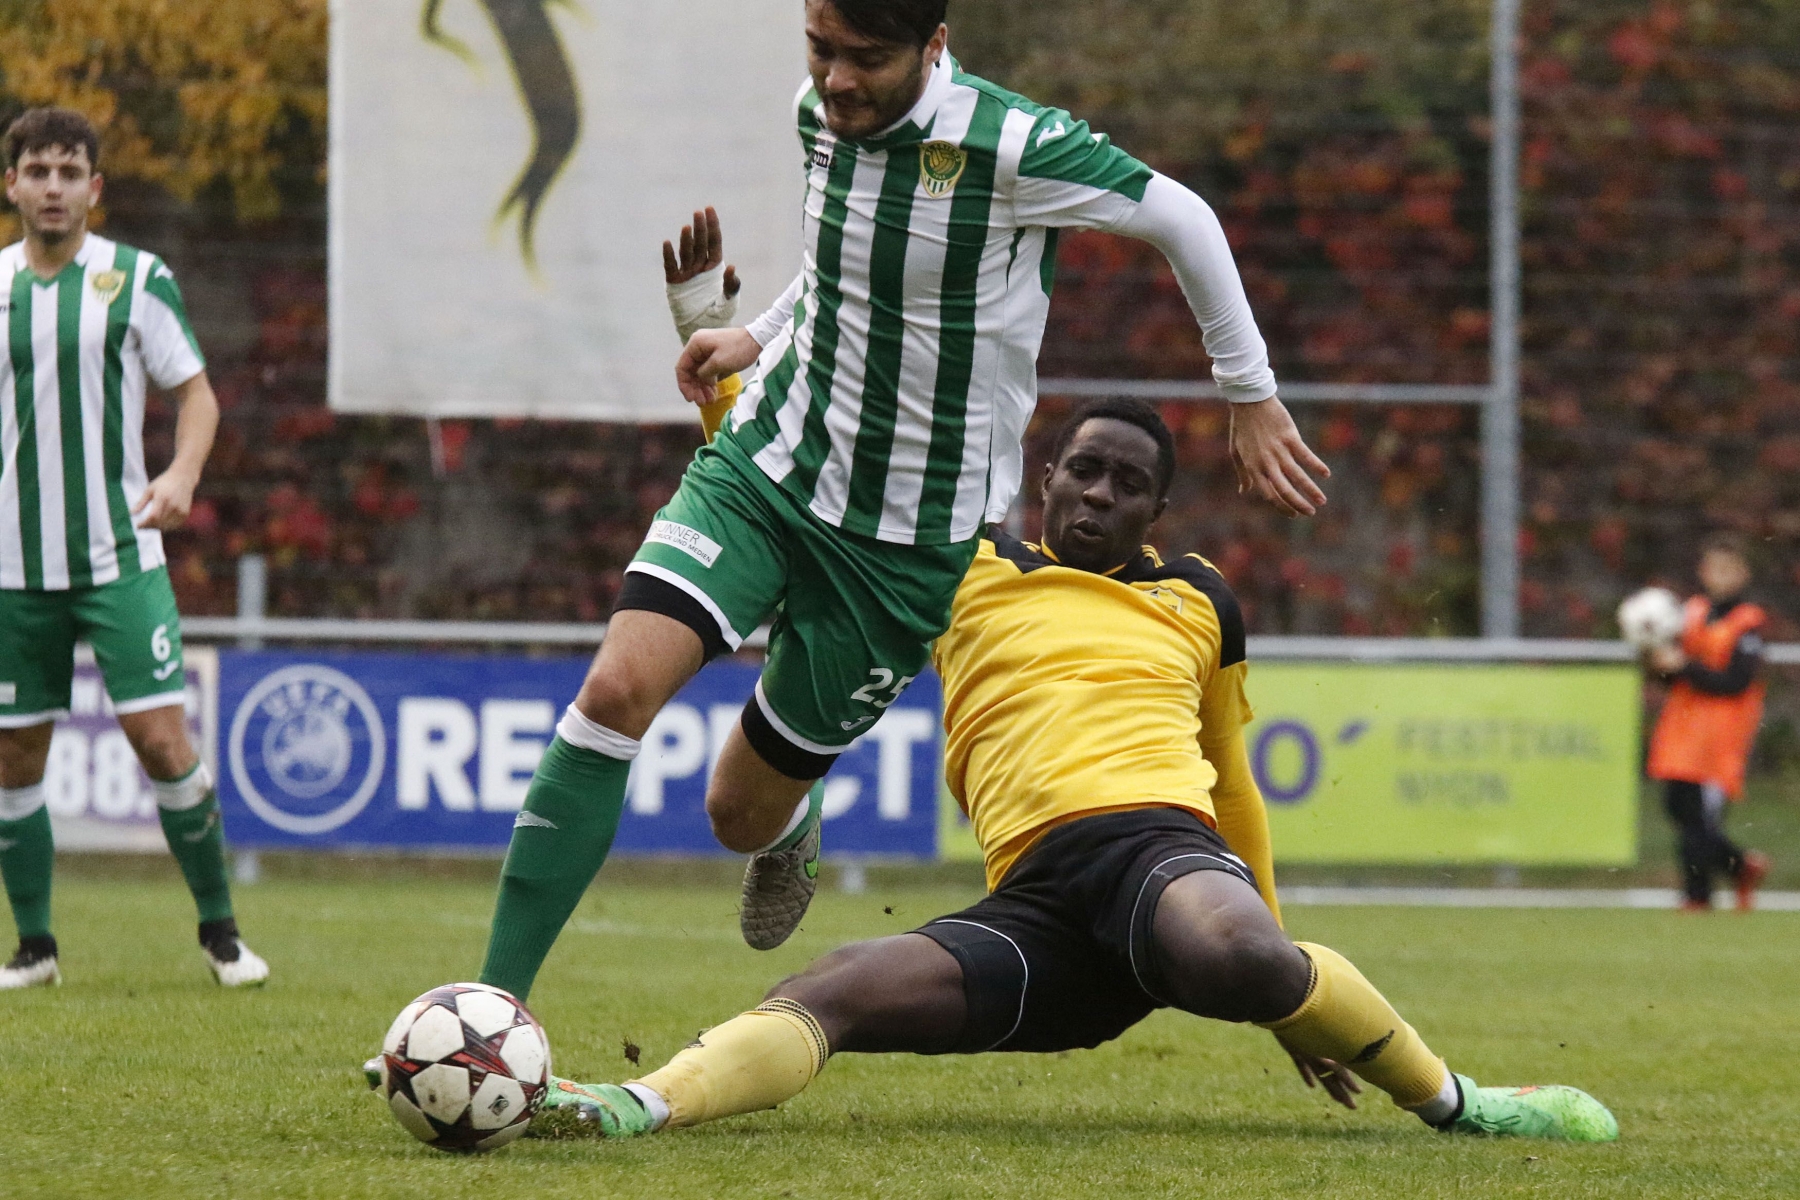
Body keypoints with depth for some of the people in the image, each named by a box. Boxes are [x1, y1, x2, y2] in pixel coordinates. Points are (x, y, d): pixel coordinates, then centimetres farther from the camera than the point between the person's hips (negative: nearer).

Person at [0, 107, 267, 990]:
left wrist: (182, 473, -16)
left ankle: (220, 929, 3)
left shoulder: (136, 280, -1)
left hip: (118, 553, -3)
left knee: (161, 741, -11)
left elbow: (195, 391, 2)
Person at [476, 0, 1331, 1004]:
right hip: (766, 466, 4)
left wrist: (1252, 395, 3)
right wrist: (758, 338, 9)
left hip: (910, 539, -4)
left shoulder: (1014, 147, -20)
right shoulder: (822, 115, -1)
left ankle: (788, 829, 45)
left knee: (744, 813, 3)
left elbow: (1183, 220, -5)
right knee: (619, 687, -21)